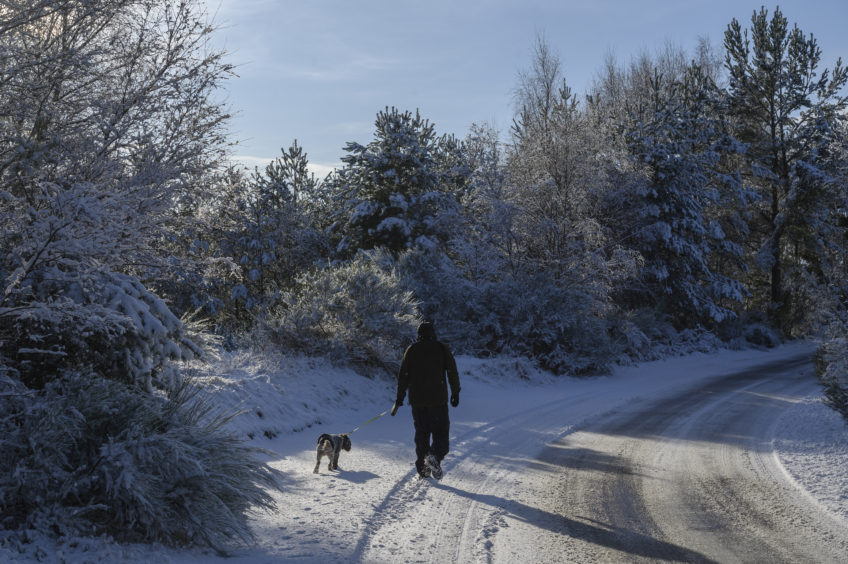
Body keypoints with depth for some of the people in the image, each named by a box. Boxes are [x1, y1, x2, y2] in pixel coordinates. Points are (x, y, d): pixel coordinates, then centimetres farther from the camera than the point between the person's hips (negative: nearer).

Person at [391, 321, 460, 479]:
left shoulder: (411, 350, 4)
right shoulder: (441, 349, 1)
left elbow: (403, 375, 3)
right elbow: (453, 372, -2)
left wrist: (399, 398, 8)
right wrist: (455, 393, 6)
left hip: (417, 399, 2)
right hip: (438, 399, -2)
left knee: (421, 432, 11)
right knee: (441, 431, 5)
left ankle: (423, 467, 10)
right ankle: (435, 456, -21)